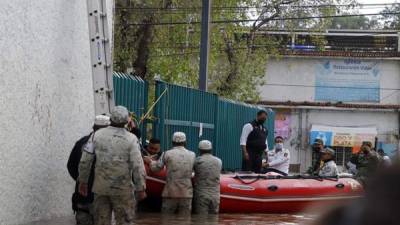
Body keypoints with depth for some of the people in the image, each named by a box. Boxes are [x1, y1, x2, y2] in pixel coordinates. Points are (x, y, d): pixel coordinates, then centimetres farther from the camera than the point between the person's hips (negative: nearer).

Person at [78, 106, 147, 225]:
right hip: (122, 188, -3)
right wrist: (141, 189, -2)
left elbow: (85, 161, 1)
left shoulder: (97, 135, 0)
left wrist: (83, 181, 12)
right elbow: (138, 166, -11)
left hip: (101, 187, 3)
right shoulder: (131, 139, -8)